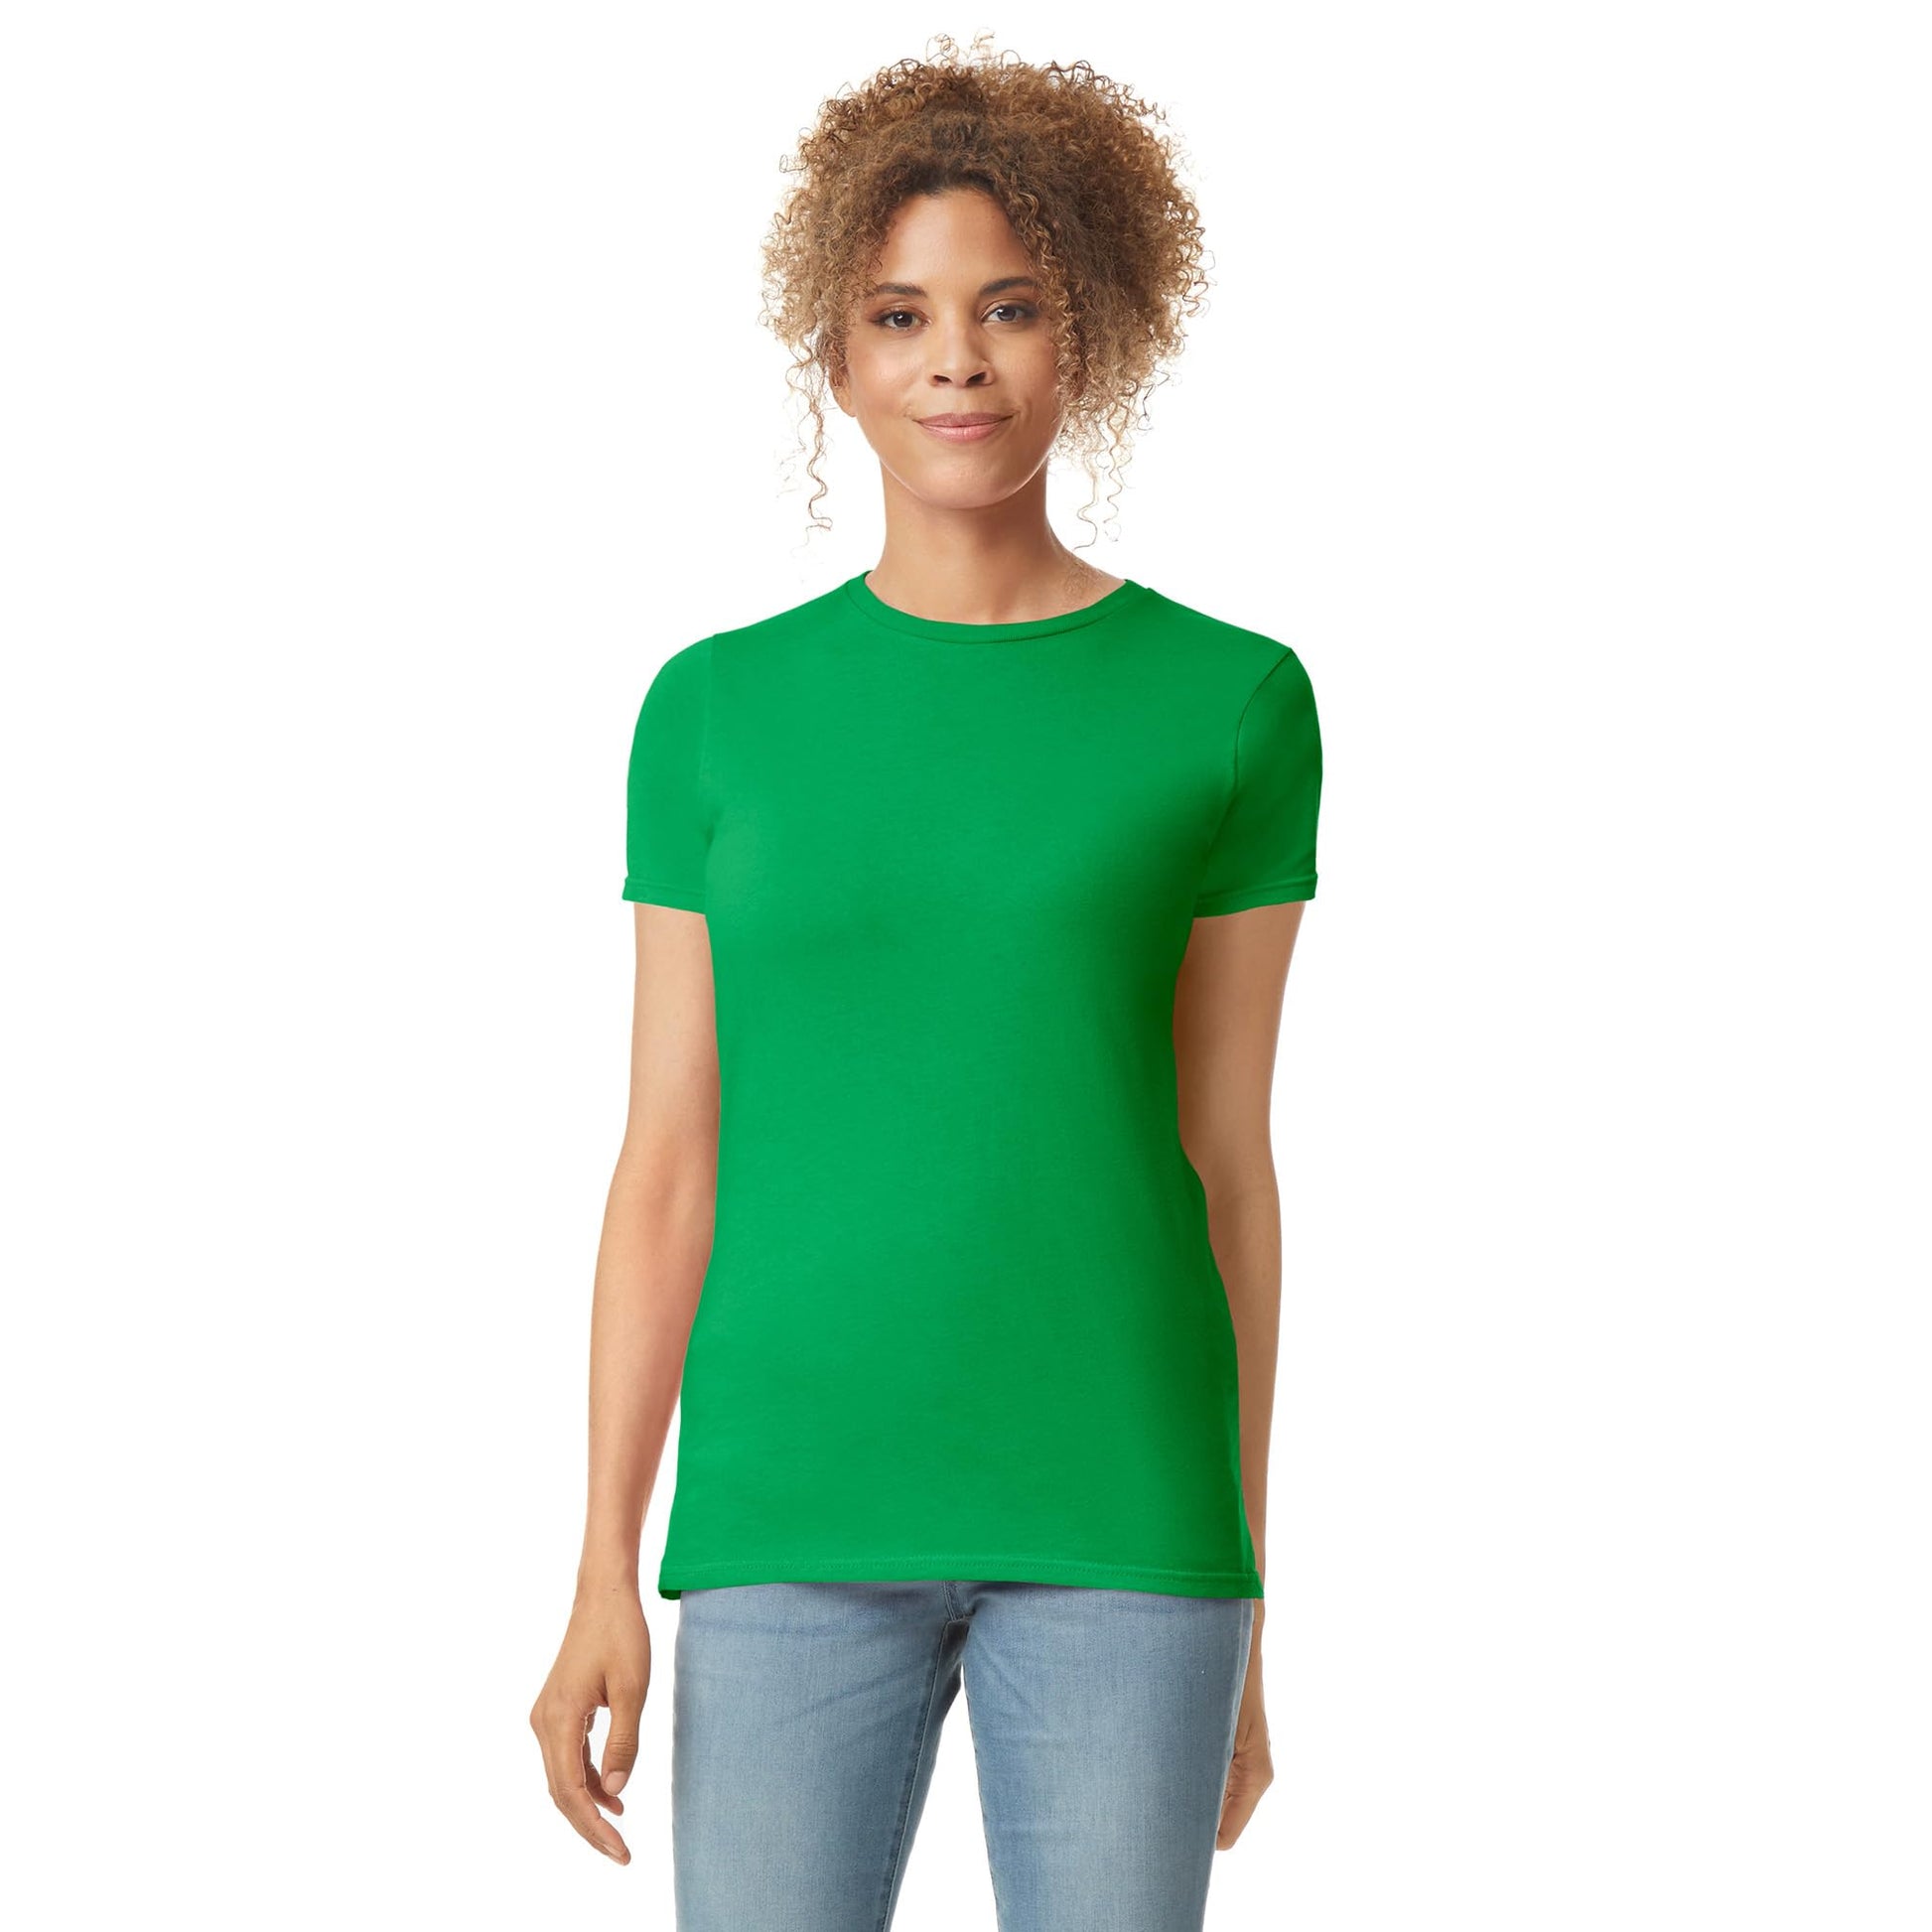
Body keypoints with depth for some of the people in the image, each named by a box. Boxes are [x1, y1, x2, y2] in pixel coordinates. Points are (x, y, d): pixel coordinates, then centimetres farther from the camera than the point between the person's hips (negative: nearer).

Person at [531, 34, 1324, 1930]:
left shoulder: (1231, 704, 2)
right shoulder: (717, 710, 5)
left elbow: (1227, 1162, 4)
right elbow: (670, 1163, 4)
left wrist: (1238, 1607, 5)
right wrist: (607, 1574, -2)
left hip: (1116, 1520, -1)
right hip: (797, 1514, 1)